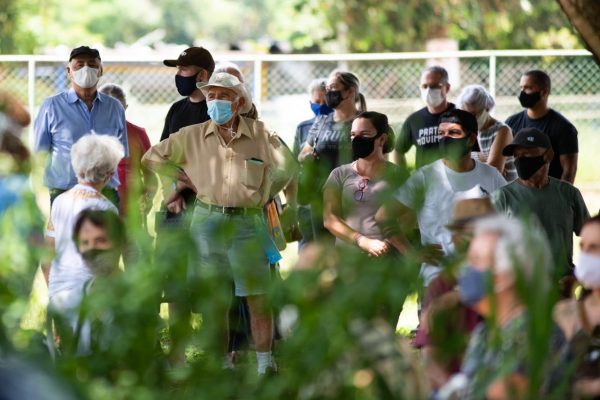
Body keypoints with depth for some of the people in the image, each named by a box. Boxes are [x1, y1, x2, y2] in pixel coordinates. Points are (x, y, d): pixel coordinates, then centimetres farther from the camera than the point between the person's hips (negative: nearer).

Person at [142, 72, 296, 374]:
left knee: (258, 297, -5)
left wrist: (261, 194, 4)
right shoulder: (193, 136, 7)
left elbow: (285, 168, 8)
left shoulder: (260, 134, 3)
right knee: (215, 301, 4)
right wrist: (186, 178, 8)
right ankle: (222, 365, 12)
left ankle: (265, 364, 2)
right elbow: (152, 158, 14)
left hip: (248, 222, -2)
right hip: (208, 221, 2)